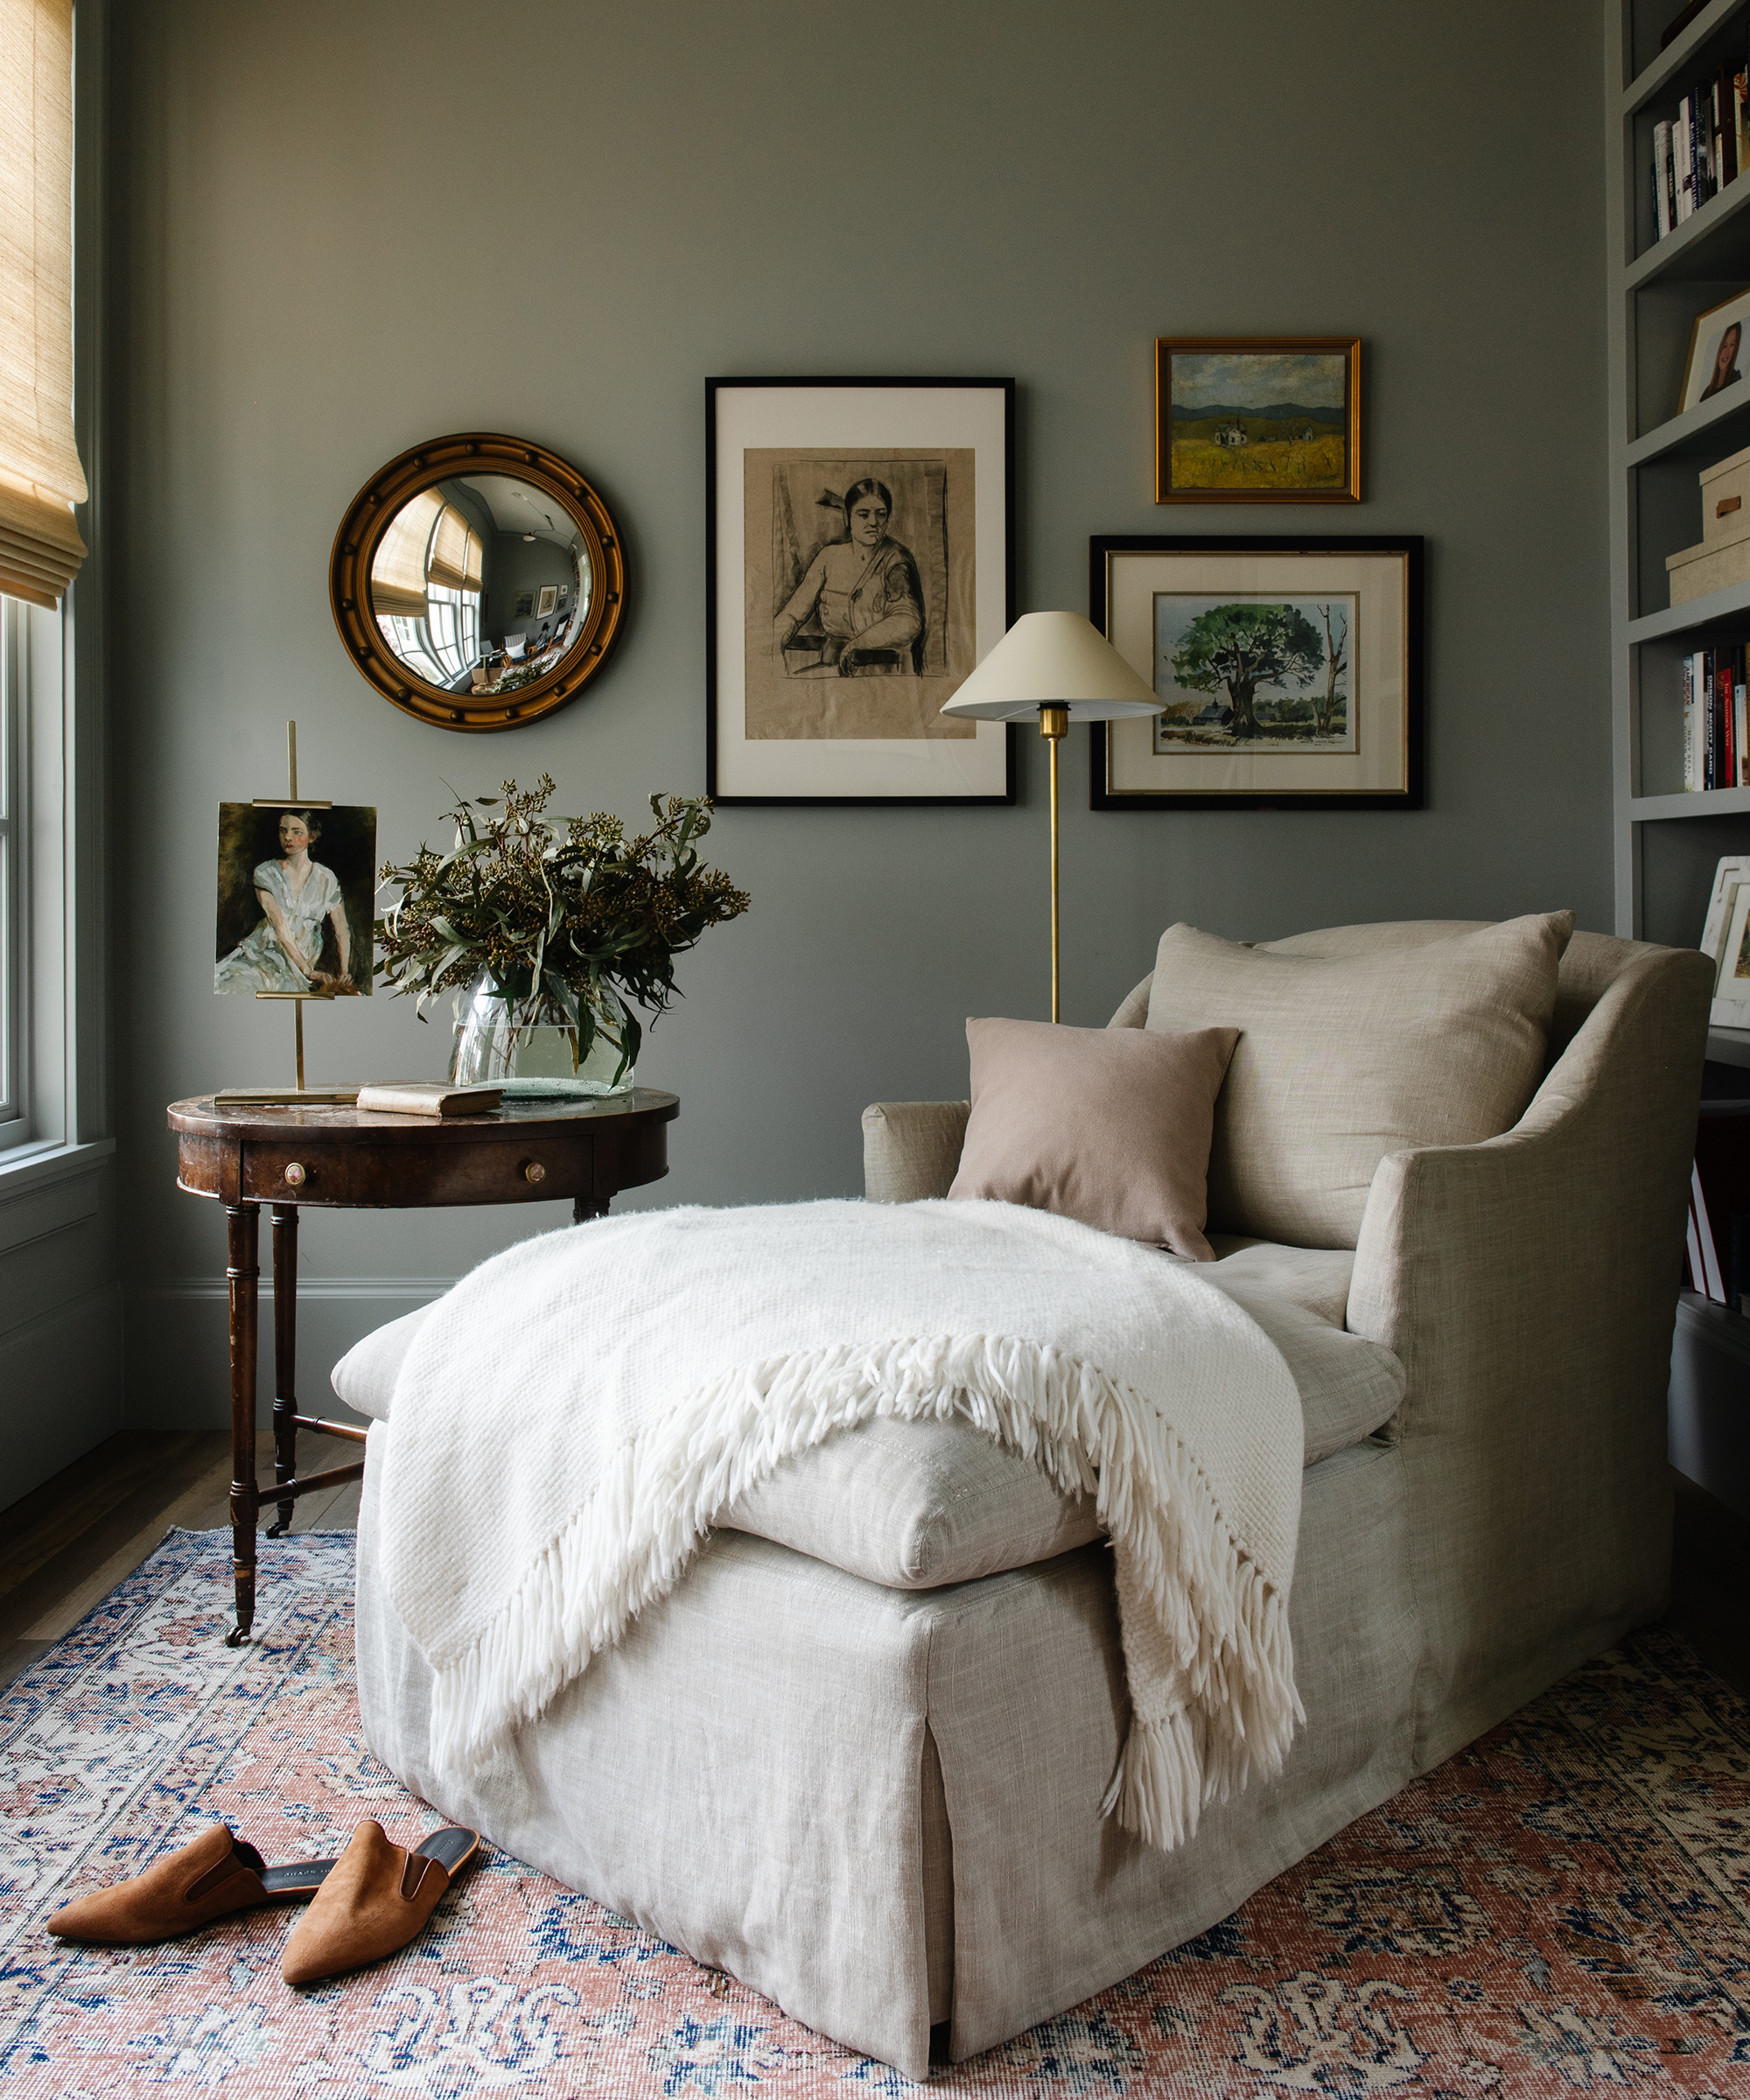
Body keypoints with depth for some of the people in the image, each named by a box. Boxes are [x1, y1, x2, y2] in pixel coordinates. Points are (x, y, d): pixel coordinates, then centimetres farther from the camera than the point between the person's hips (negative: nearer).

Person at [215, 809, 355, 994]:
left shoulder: (326, 880, 8)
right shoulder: (266, 873, 4)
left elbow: (342, 931, 9)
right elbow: (279, 925, -6)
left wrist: (344, 973, -9)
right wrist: (307, 970, -15)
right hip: (266, 951, -1)